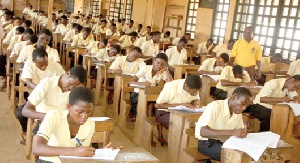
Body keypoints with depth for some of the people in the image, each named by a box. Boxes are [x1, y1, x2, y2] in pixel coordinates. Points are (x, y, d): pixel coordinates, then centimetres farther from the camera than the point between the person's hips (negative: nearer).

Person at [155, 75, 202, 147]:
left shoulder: (193, 88, -11)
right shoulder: (171, 87, -26)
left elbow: (196, 99, 8)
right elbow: (157, 105, -20)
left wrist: (196, 102, -19)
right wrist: (180, 105, -27)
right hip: (164, 113, -5)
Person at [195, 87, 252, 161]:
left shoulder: (238, 112, 4)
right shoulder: (215, 106, -19)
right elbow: (203, 132, -30)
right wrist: (232, 132, -38)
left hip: (223, 143, 7)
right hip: (206, 143, -7)